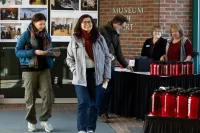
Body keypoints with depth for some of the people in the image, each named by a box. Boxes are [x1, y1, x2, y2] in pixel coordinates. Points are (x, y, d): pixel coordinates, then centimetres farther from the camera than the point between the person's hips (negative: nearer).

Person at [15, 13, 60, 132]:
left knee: (48, 95, -4)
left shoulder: (47, 36, 8)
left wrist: (54, 54, -6)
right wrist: (34, 52, -21)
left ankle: (45, 119, 13)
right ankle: (31, 121, 18)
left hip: (44, 69, 3)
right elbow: (17, 52, -10)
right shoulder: (26, 35, -6)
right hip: (29, 70, -3)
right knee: (30, 97, 4)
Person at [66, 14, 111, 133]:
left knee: (94, 104, 8)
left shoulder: (100, 39, 3)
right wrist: (76, 71, -6)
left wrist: (106, 75, 1)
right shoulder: (75, 39, 0)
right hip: (81, 77, -2)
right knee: (83, 103, -9)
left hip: (96, 75, 2)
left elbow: (107, 57, 6)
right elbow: (69, 58, 6)